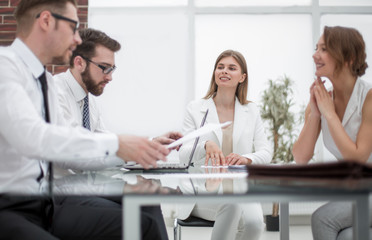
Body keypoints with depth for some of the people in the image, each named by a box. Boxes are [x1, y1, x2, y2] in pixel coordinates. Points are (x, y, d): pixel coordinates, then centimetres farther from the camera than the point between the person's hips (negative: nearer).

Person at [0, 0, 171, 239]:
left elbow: (67, 147, 16)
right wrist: (115, 145, -24)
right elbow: (31, 137, -26)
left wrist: (138, 149, 7)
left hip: (42, 206, 9)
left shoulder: (46, 80, 16)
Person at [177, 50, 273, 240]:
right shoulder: (195, 108, 7)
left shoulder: (251, 111, 13)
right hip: (204, 188, -2)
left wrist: (247, 159, -17)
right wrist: (206, 145, -24)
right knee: (231, 204, -36)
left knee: (254, 222, -30)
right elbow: (183, 153, -1)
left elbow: (266, 152, 6)